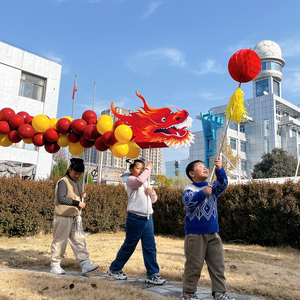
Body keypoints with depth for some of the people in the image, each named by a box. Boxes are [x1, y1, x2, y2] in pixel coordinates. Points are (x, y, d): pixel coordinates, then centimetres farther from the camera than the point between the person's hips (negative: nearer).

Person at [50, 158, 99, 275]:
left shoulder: (78, 182, 13)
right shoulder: (63, 182, -12)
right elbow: (62, 199, -22)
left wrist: (82, 195, 1)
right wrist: (77, 203, -24)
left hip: (76, 216, 7)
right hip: (63, 216, -7)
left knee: (79, 240, 3)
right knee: (60, 241, 4)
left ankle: (85, 264, 2)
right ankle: (55, 265, 18)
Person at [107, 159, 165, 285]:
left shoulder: (145, 184, 20)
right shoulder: (130, 180, -4)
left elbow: (153, 200, 22)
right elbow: (140, 180, -29)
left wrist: (152, 192, 1)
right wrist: (148, 168, -16)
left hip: (147, 218, 7)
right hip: (135, 218, -7)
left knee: (150, 247, 4)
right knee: (129, 246, 5)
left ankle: (152, 275, 11)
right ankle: (114, 269, 23)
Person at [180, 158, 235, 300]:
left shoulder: (213, 186, 9)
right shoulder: (189, 188, -5)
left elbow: (223, 184, -10)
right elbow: (188, 202, -23)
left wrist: (219, 170, -25)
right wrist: (203, 193, -35)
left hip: (213, 232, 5)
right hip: (195, 233, -5)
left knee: (218, 264, 11)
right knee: (194, 265, 3)